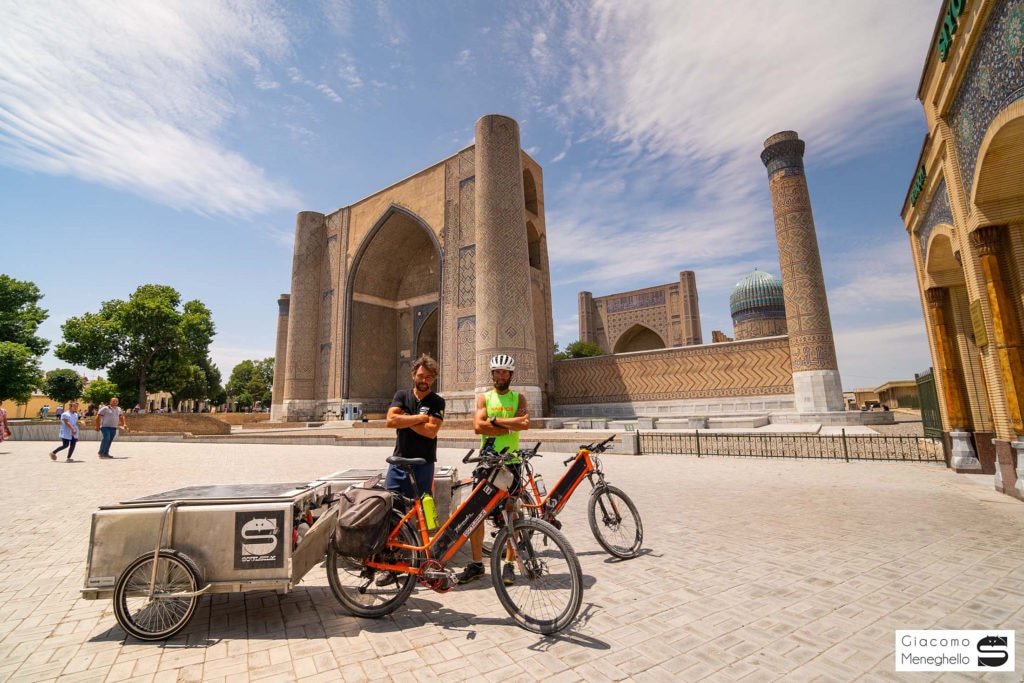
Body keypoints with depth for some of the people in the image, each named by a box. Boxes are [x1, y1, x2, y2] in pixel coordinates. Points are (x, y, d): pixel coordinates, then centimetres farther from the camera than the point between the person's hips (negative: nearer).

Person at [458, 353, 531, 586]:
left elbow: (524, 423, -15)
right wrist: (508, 428, -13)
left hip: (510, 463, 0)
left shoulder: (519, 398, 5)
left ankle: (508, 564, 22)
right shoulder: (483, 398, 5)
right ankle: (477, 564, 21)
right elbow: (478, 426, -11)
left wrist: (495, 420, -14)